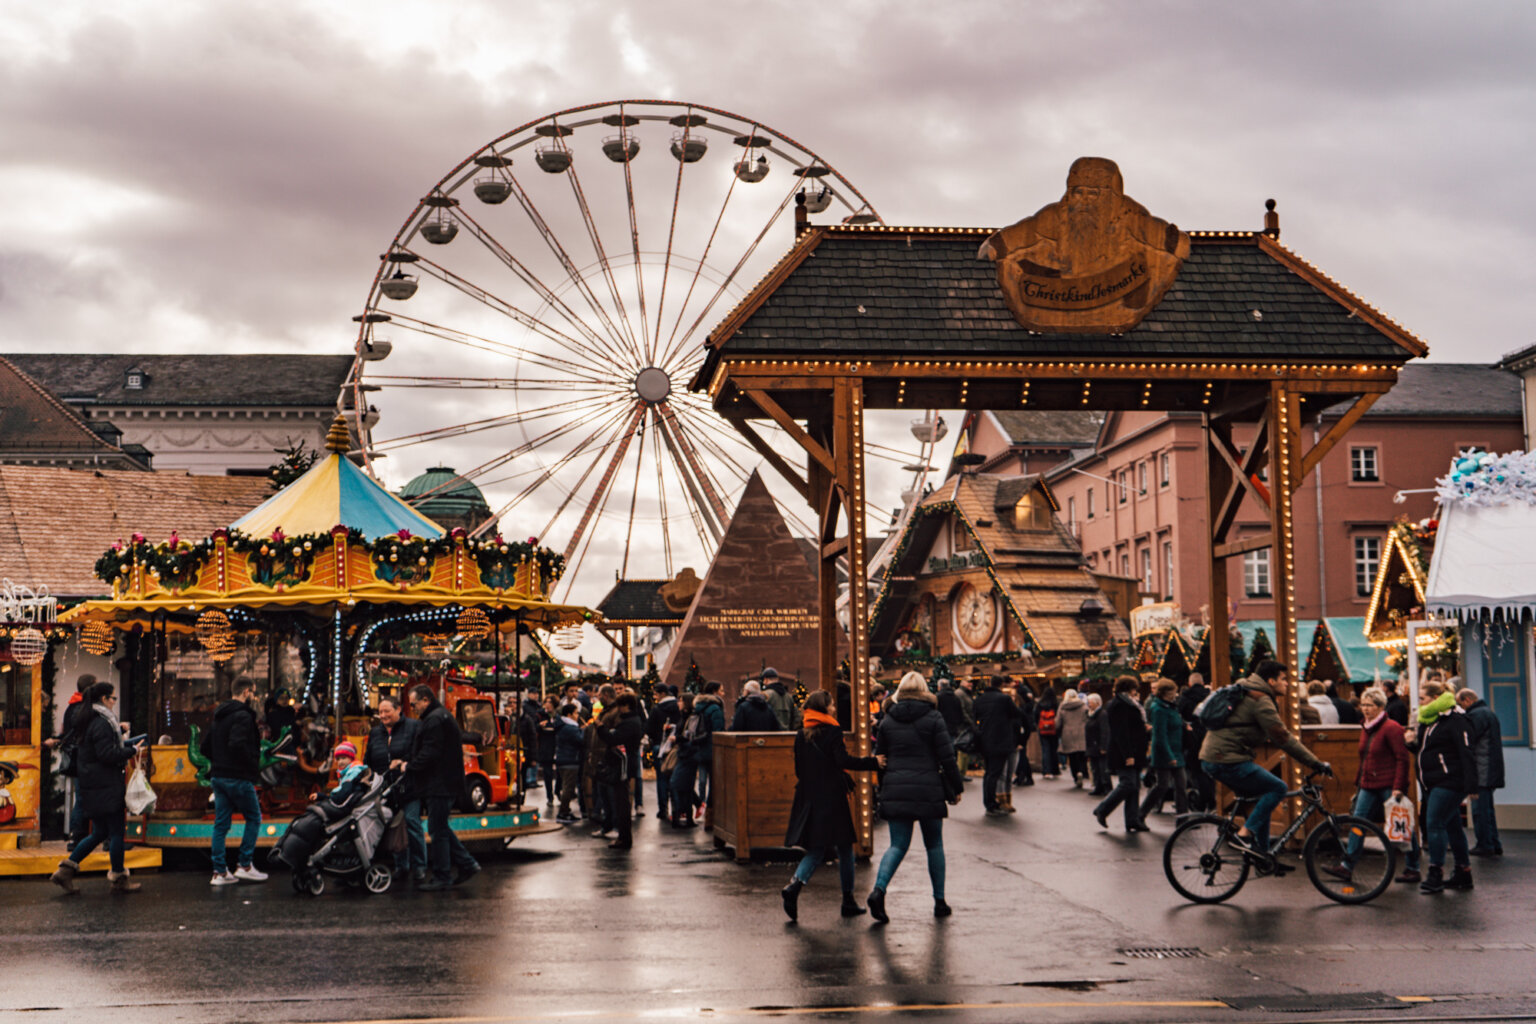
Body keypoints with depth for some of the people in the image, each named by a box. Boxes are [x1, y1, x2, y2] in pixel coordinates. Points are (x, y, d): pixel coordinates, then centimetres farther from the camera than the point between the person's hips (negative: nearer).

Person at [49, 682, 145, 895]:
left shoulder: (87, 721, 15)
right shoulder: (102, 724, -16)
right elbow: (107, 755, -22)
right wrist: (132, 751, -11)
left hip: (88, 785, 10)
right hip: (105, 787, -10)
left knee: (100, 833, 15)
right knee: (116, 832, 0)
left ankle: (65, 870, 11)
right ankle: (119, 879, 7)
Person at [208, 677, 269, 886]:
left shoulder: (218, 716, 15)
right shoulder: (242, 716, -15)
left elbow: (207, 747, 19)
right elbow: (238, 745, -27)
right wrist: (254, 766, -15)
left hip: (218, 776, 8)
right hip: (238, 778, -8)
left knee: (221, 824, 8)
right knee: (253, 818, 6)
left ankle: (219, 871, 7)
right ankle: (244, 865, 3)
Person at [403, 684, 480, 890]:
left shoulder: (435, 720, -16)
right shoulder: (441, 716, 19)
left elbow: (429, 754, -22)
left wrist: (409, 766, -9)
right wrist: (408, 763, 15)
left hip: (440, 786, -11)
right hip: (446, 785, 11)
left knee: (437, 830, -4)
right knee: (440, 828, 16)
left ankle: (441, 877, 2)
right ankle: (467, 864, 16)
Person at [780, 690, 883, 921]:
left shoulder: (801, 735, 9)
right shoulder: (832, 731, -10)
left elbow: (799, 769, 12)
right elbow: (843, 761, -20)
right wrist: (874, 762, -16)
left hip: (809, 798, 6)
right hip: (832, 796, -6)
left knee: (816, 850, 8)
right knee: (844, 848, 7)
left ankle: (795, 885, -17)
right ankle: (848, 900, 11)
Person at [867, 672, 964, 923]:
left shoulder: (887, 721, 7)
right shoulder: (933, 718, -3)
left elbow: (879, 758, 11)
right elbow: (947, 758, -5)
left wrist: (883, 789, 22)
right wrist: (955, 789, 4)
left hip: (895, 791, 2)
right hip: (928, 791, -2)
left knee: (897, 845, 5)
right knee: (934, 845, 11)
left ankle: (879, 889, -20)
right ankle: (940, 902, 14)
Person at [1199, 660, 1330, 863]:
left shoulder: (1246, 693, 20)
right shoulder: (1261, 701, -12)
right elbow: (1282, 738, -14)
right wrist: (1315, 762, -11)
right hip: (1228, 761, -10)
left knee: (1261, 797, 18)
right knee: (1277, 788, -7)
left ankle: (1262, 852, 19)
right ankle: (1244, 834, -11)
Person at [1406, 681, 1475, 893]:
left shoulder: (1454, 720, -13)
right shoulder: (1426, 721, 14)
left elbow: (1466, 752, -17)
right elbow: (1423, 750, 23)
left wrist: (1470, 785, -21)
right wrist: (1412, 742, 0)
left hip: (1449, 782, -9)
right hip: (1431, 783, 9)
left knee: (1434, 824, -11)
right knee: (1451, 826, 13)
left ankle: (1435, 875, -6)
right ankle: (1463, 874, 19)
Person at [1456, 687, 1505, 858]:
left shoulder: (1475, 715, -14)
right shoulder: (1489, 713, 19)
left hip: (1481, 772, -10)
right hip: (1491, 771, 10)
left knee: (1480, 809, -5)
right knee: (1487, 809, 15)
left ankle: (1485, 845, -3)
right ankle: (1495, 845, 18)